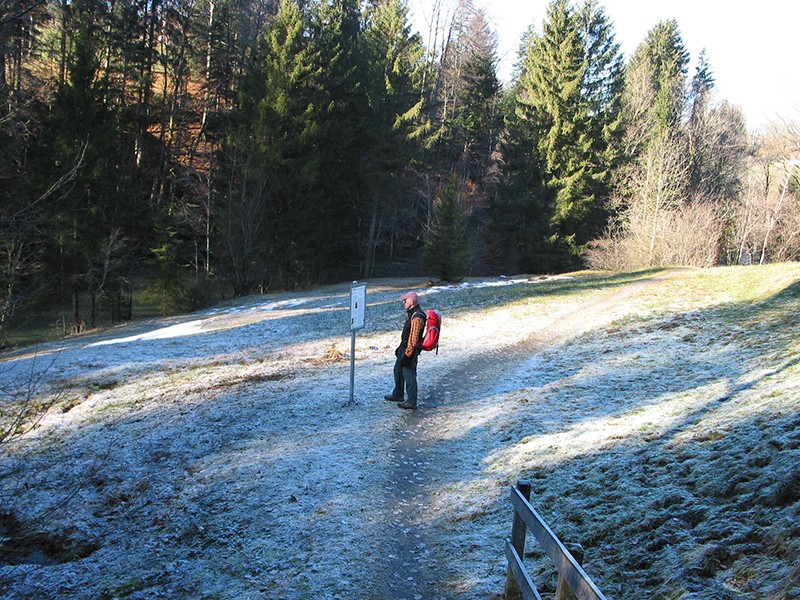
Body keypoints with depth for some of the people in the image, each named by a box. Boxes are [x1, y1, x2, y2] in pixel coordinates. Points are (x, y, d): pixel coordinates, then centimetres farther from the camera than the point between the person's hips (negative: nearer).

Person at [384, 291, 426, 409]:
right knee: (398, 370, 22)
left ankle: (411, 402, 9)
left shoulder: (417, 317, -26)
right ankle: (397, 395, 38)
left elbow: (413, 338, -26)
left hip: (410, 350, -11)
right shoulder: (411, 313, 8)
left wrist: (407, 353, -23)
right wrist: (401, 348, 22)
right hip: (404, 347, 11)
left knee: (409, 375, -1)